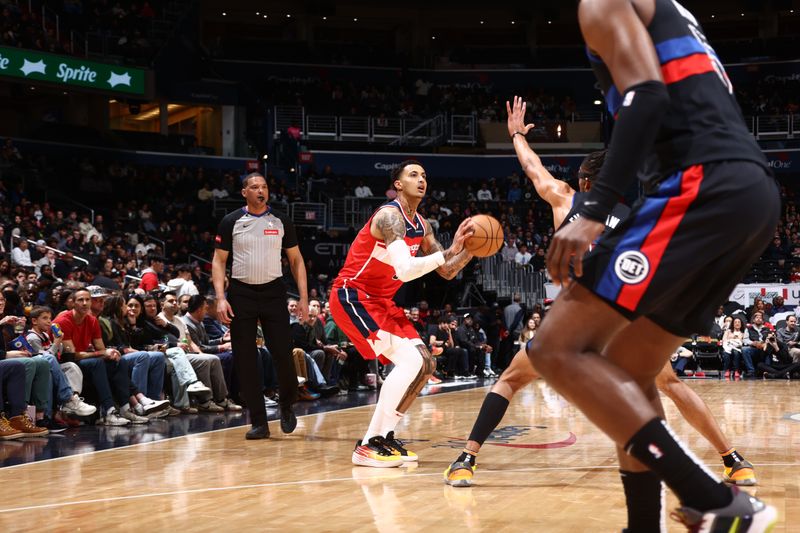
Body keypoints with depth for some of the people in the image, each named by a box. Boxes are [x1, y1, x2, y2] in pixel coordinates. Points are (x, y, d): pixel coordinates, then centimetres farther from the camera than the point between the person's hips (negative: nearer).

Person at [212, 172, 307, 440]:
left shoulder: (280, 222, 5)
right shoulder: (231, 222, 1)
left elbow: (296, 259, 9)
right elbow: (218, 261, 2)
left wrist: (303, 297, 0)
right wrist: (221, 298, -10)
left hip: (273, 292, 0)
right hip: (241, 294, 0)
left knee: (283, 354, -6)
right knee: (245, 359, -1)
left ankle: (287, 406, 21)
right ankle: (259, 422, 7)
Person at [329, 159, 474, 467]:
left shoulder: (421, 226, 11)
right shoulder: (390, 215, -19)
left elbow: (447, 272, 15)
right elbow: (406, 271, -32)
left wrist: (471, 248, -3)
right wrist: (449, 250, -30)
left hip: (380, 301, 10)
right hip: (352, 296, -10)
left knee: (425, 364, 5)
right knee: (409, 359, -21)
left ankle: (383, 437, 10)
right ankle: (368, 446, -17)